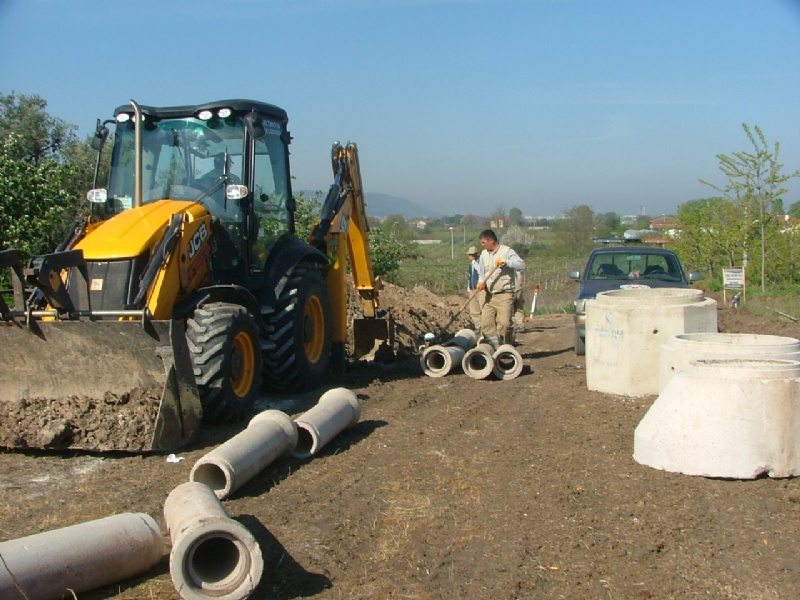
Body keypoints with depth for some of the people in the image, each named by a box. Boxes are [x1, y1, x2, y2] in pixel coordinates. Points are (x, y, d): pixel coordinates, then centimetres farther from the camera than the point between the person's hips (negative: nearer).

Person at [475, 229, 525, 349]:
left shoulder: (506, 251, -6)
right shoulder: (484, 254, 12)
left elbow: (521, 265, -17)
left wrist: (505, 262, -26)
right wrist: (481, 282, 0)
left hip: (505, 295, -6)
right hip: (489, 296, 6)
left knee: (504, 323, -13)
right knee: (486, 323, -2)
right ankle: (494, 347, 3)